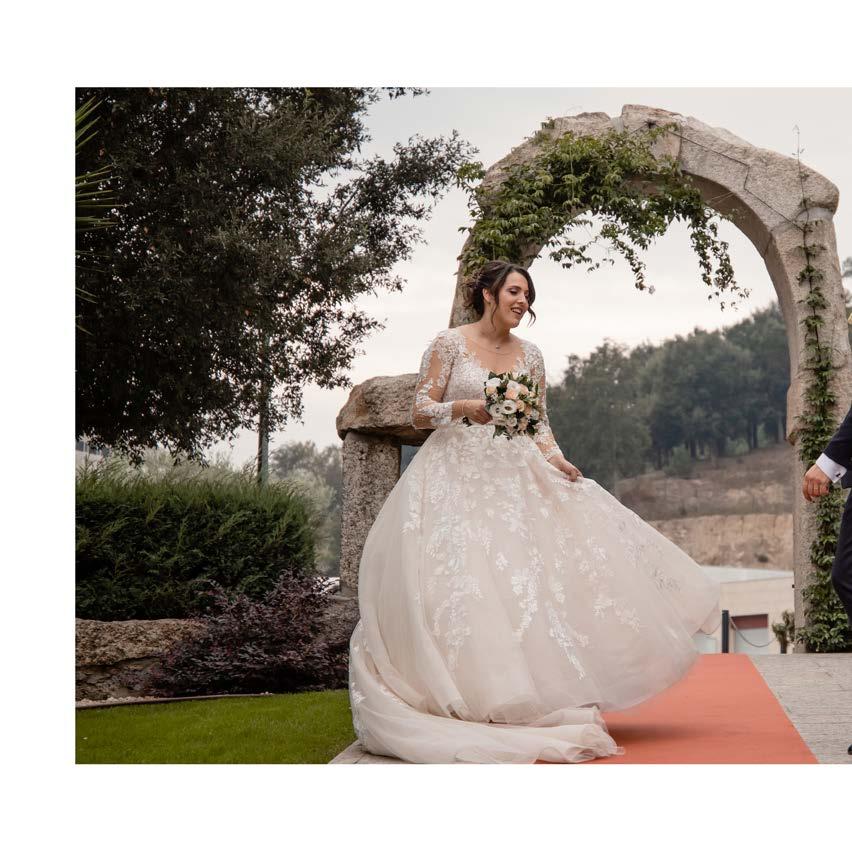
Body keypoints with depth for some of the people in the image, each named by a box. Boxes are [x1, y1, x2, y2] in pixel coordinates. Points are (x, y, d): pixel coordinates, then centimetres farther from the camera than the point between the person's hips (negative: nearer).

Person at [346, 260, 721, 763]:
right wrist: (465, 408, -20)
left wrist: (555, 458, -7)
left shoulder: (530, 355, 12)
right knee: (459, 584, -11)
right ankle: (463, 703, -5)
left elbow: (539, 424, 12)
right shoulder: (449, 344, 0)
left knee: (527, 579, -6)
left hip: (513, 477, 4)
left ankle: (537, 698, 0)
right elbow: (420, 411, -2)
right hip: (456, 477, -4)